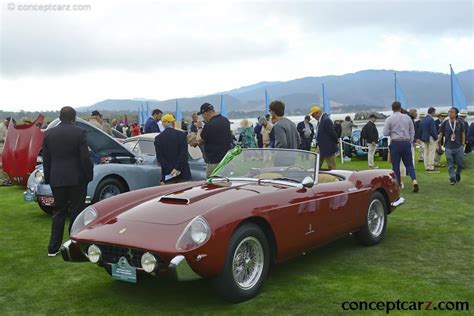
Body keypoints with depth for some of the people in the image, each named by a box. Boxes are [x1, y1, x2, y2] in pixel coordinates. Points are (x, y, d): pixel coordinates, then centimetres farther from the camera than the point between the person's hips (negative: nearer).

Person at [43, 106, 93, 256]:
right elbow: (85, 158, -11)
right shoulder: (79, 132, -9)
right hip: (76, 179, -4)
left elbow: (46, 159, 7)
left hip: (56, 179, 4)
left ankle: (53, 248, 13)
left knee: (58, 212, 12)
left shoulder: (49, 133, 3)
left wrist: (48, 178, 15)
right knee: (77, 211, 6)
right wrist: (89, 175, 0)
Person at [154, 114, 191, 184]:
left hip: (167, 173, 1)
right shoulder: (182, 135, -2)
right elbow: (184, 154, -12)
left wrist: (170, 169, -10)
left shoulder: (158, 138, 2)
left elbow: (159, 158, -5)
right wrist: (177, 168, -14)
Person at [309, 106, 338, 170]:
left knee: (331, 168, 2)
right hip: (321, 148, 10)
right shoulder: (320, 120, 6)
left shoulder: (326, 120, -23)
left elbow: (332, 133, -20)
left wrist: (336, 142, -7)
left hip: (328, 148, -10)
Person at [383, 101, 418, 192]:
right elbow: (412, 131, 10)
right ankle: (414, 181, -11)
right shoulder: (407, 117, 6)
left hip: (395, 143, -3)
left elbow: (385, 133, -5)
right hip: (406, 142, 3)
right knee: (409, 164, 8)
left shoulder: (389, 119, -4)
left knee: (395, 165, 6)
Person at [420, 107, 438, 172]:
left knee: (426, 153, 10)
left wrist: (421, 138, 17)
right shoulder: (431, 119, -15)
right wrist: (436, 137, -8)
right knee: (431, 153, -4)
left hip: (424, 138, 8)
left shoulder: (422, 120, 9)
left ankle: (426, 167, 13)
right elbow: (433, 130, -18)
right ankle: (431, 167, -4)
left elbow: (420, 130, 13)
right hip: (431, 138, -8)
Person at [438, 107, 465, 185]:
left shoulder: (460, 123, 2)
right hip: (449, 147, -1)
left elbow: (463, 134, 7)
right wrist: (439, 143, 0)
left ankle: (458, 174, 35)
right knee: (450, 165, 0)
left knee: (459, 163, 7)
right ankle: (452, 179, 10)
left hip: (459, 147, 1)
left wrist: (463, 144, 4)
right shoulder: (445, 123, 1)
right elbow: (441, 134, 4)